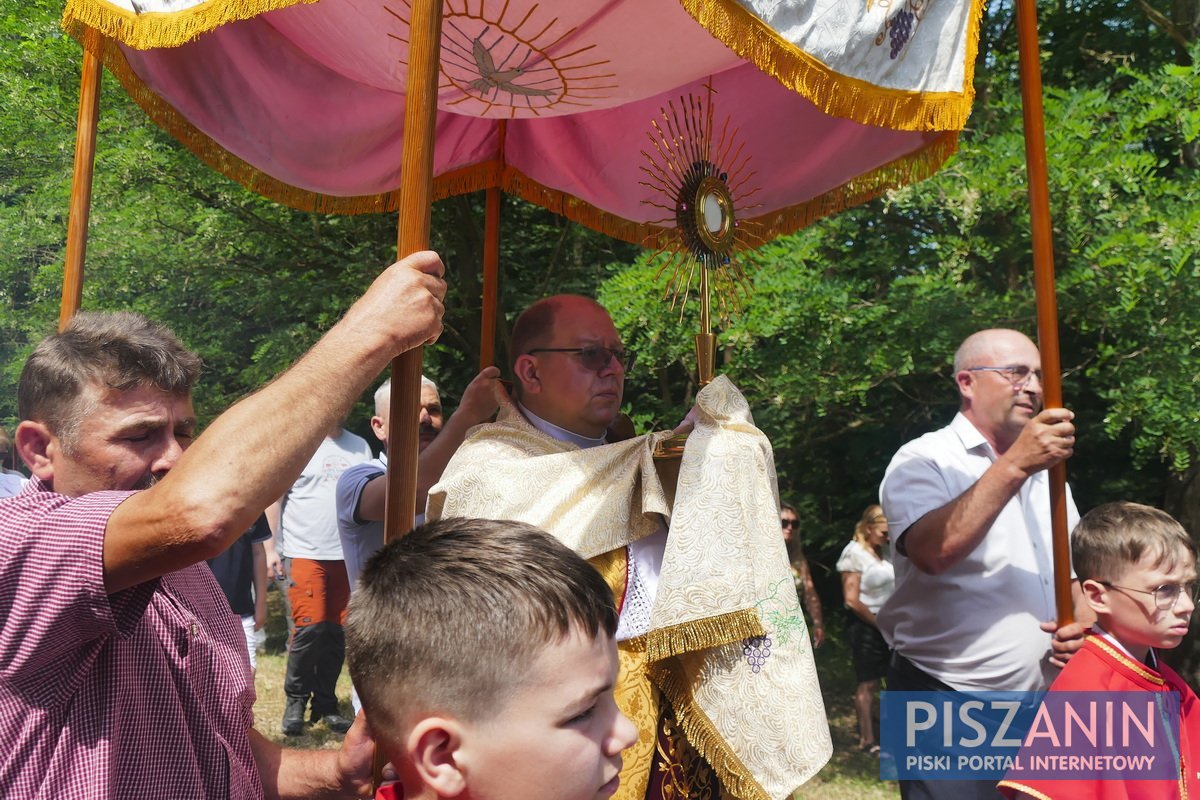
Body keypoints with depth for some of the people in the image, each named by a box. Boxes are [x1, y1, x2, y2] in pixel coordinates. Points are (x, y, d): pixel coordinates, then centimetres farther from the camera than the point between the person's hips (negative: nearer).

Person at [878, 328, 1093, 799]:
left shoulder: (1044, 471, 15)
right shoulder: (923, 460, -8)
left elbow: (1076, 575, 20)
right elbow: (933, 552, -27)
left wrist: (1082, 623, -2)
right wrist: (1014, 466, -27)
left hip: (1042, 705, 7)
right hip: (947, 706, -6)